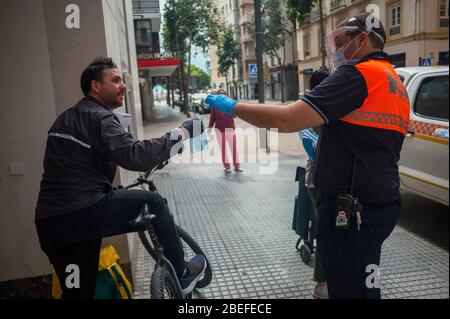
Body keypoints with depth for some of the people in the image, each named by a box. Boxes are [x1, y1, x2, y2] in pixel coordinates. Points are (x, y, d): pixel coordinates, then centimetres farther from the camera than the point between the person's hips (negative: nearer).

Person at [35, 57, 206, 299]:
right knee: (153, 202, 5)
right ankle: (181, 274, 14)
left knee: (79, 291, 20)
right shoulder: (98, 117, -9)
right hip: (83, 213, -9)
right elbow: (134, 156, -25)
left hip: (49, 223, 9)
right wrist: (178, 134, -17)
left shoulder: (66, 118, 22)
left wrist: (112, 189, 35)